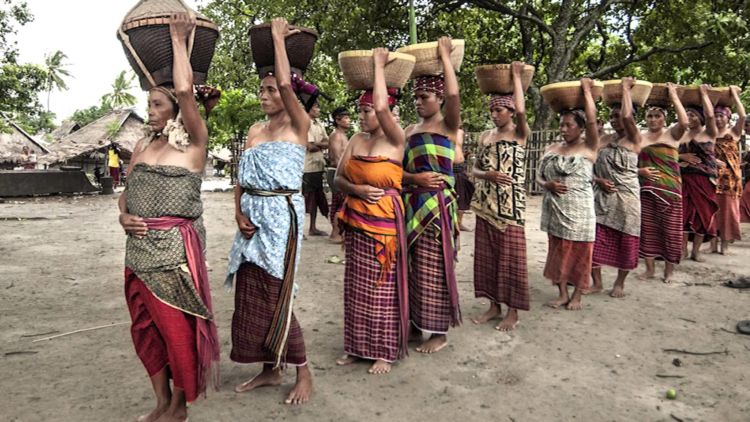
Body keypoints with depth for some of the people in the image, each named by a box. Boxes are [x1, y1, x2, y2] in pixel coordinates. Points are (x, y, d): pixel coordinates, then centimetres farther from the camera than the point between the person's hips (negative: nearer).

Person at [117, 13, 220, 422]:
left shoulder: (193, 142, -6)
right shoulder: (142, 145, 13)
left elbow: (185, 90, -21)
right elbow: (127, 191, 19)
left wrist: (178, 40, -9)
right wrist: (123, 215, -4)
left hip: (177, 246, -7)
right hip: (140, 247, 7)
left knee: (178, 326, 2)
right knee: (146, 326, 13)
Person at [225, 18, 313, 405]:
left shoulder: (299, 126, -5)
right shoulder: (255, 131, 14)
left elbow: (286, 83, -21)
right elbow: (241, 179, 13)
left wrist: (278, 35, -8)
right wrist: (238, 213, -4)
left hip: (281, 217, -7)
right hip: (253, 218, 7)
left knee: (276, 295, -4)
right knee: (252, 293, 9)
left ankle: (303, 372, 13)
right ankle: (269, 370, 24)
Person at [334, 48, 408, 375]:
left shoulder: (396, 140, -9)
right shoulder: (356, 141, 8)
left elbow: (382, 107, -27)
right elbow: (338, 179, 8)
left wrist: (379, 64, -14)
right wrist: (358, 190, -13)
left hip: (383, 222, -6)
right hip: (356, 221, 6)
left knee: (381, 287, 1)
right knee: (356, 286, 12)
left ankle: (384, 351, 16)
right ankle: (358, 346, 25)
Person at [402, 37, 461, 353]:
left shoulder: (448, 125, -2)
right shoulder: (410, 130, 15)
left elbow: (453, 94, -23)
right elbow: (397, 169, 11)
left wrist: (444, 55, -11)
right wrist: (415, 178, -11)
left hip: (438, 203, -6)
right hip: (413, 202, 6)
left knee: (433, 267, -2)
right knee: (414, 265, 11)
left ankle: (439, 332, 10)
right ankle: (418, 320, 26)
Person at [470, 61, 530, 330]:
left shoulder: (520, 133, -2)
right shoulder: (486, 136, 12)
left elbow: (521, 110, -22)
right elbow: (475, 169, 13)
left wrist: (516, 75, -9)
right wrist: (488, 174, -11)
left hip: (511, 204, -5)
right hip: (486, 204, 5)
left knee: (510, 255, -1)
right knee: (487, 255, 8)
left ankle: (512, 311, 11)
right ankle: (494, 305, 21)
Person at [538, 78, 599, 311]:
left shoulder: (588, 147, -4)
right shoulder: (552, 148, 9)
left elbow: (592, 120, -17)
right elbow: (539, 177, 11)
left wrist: (586, 89, -9)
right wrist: (548, 185, -11)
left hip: (579, 210, -4)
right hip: (555, 209, 4)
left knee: (579, 252, 4)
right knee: (558, 250, 10)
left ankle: (577, 296, 18)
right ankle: (562, 294, 22)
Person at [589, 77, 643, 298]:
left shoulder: (634, 140, -4)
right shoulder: (604, 141, 10)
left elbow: (627, 117, -23)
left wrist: (625, 87, -11)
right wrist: (598, 180, -10)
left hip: (626, 197, -4)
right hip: (602, 197, 4)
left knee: (625, 240, 3)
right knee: (595, 238, 1)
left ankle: (620, 283, 21)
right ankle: (596, 282, 14)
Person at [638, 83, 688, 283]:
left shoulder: (672, 133, 2)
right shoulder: (639, 138, 8)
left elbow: (684, 122, -20)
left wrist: (674, 96, -14)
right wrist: (640, 171, -12)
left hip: (670, 189, -2)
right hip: (646, 190, 2)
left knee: (670, 229, 1)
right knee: (647, 228, 5)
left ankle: (669, 269, 14)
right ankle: (650, 267, 18)